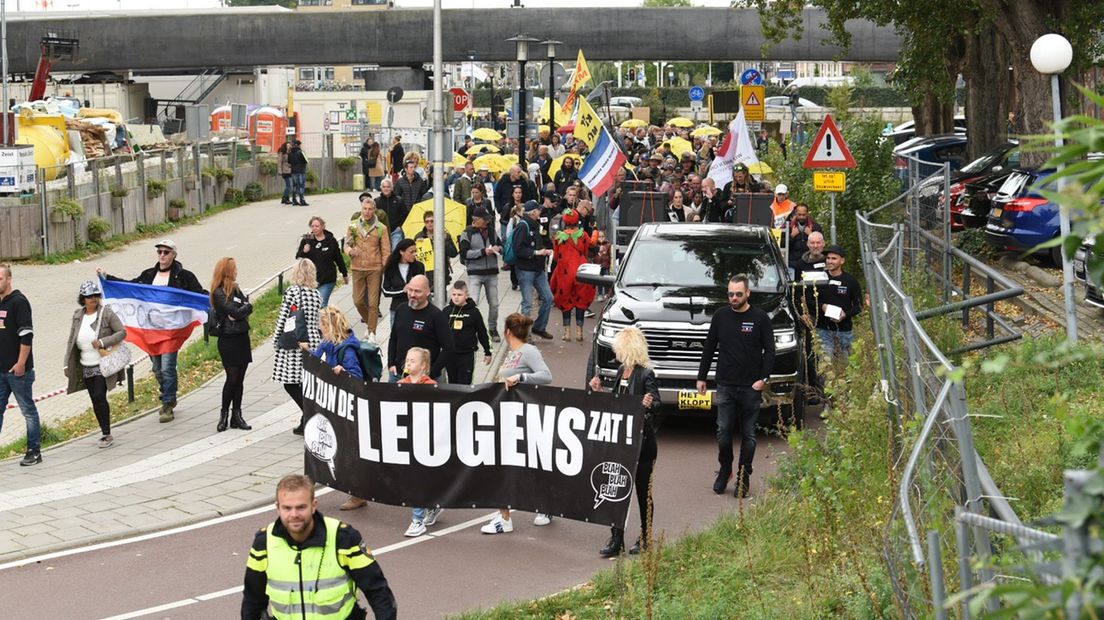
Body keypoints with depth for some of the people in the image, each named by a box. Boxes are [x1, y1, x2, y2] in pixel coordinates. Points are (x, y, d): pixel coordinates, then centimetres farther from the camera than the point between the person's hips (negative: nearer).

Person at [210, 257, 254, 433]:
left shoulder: (235, 289, 14)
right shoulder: (219, 293, -11)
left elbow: (248, 307, 3)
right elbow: (236, 312, -18)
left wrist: (239, 312, -15)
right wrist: (245, 307, 0)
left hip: (242, 337, 7)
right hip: (228, 339, -7)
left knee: (239, 379, 7)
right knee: (232, 378, -6)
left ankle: (236, 415, 12)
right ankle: (224, 414, 7)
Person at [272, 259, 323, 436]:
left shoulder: (292, 291, -8)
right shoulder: (316, 294, 7)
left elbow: (283, 317, -8)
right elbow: (319, 320, 9)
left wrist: (276, 340, 2)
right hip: (313, 342, 6)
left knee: (290, 383, 0)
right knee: (307, 384, 11)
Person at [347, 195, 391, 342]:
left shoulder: (381, 228, -1)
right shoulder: (353, 225, 3)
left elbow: (386, 250, 1)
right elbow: (347, 243, 6)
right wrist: (351, 251, -18)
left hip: (375, 269, -2)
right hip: (358, 268, 2)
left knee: (373, 302, -3)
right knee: (358, 301, 4)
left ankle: (372, 332, 4)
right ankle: (369, 323, 29)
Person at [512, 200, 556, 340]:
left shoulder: (534, 225, 13)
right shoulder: (523, 226, -14)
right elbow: (518, 250, -21)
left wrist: (544, 251, 4)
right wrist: (536, 252, -22)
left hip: (538, 269, 9)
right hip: (525, 270, -9)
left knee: (548, 298, 9)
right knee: (527, 303, -3)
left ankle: (539, 327, 22)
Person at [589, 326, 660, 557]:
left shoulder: (645, 374, -14)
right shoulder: (621, 371, 10)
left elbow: (657, 404, -18)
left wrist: (650, 404, -39)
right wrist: (599, 391, 8)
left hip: (641, 441, -7)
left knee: (642, 491, 5)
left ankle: (645, 539, 18)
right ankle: (616, 539, 8)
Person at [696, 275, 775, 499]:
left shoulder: (760, 318, -1)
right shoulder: (720, 316, 7)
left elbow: (769, 350, 0)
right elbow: (709, 348, 14)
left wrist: (764, 378, -10)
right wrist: (701, 377, 12)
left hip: (751, 387, -2)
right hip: (726, 385, 2)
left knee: (748, 434, 3)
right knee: (723, 432, -2)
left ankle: (744, 478, 11)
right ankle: (724, 470, 18)